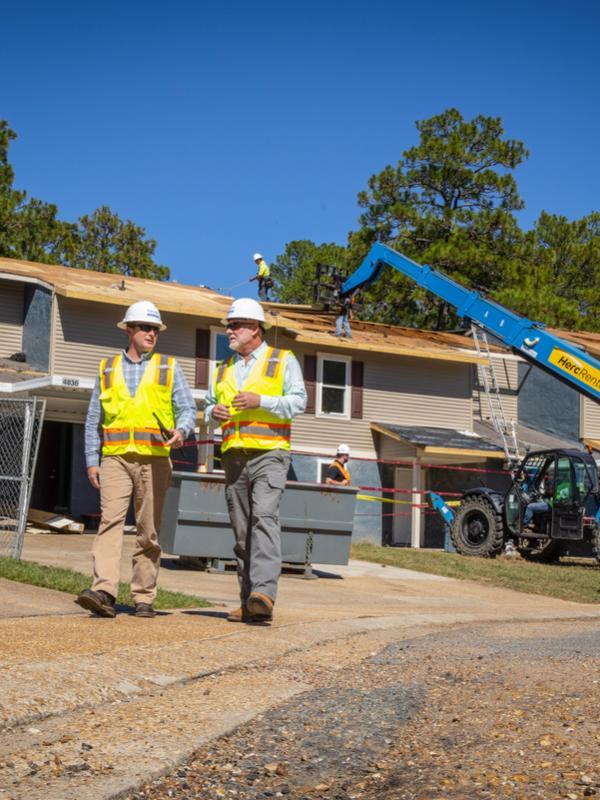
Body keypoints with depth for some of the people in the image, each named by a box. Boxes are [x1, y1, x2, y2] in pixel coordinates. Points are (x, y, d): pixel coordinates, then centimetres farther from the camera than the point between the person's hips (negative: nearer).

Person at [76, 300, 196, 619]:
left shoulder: (168, 367, 11)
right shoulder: (107, 369, 14)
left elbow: (187, 408, 5)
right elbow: (94, 419, 15)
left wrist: (181, 430, -17)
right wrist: (92, 461, 7)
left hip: (154, 459, 0)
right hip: (115, 459, 0)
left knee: (149, 531, 2)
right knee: (110, 521, -15)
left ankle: (144, 598, 8)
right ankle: (104, 593, -24)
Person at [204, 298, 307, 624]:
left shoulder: (283, 361, 6)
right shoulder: (224, 369, 22)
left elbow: (298, 401, -3)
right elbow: (209, 404, 23)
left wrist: (260, 401, -16)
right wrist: (214, 412, 0)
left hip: (268, 453, -6)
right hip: (234, 456, 6)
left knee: (264, 517, -22)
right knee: (241, 529, 4)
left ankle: (263, 592, -32)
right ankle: (249, 603, 7)